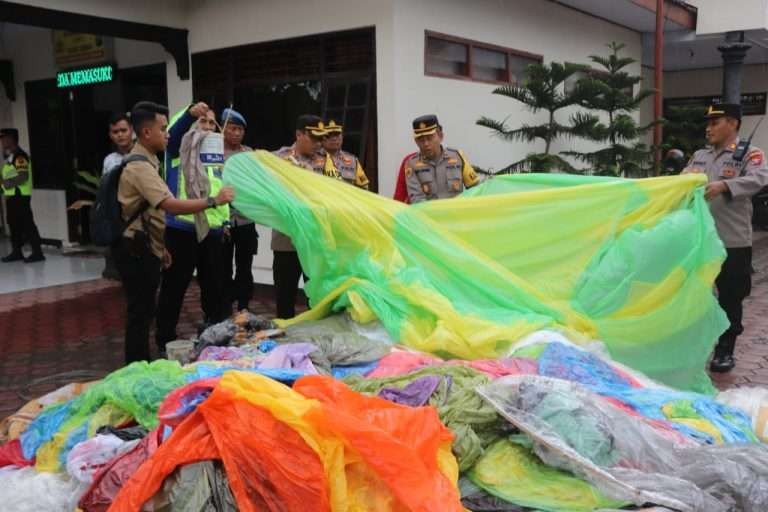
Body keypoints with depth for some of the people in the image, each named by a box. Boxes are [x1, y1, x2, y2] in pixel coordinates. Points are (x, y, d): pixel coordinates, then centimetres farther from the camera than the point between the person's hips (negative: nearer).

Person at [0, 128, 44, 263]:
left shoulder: (20, 156, -15)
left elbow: (23, 177, -24)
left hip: (20, 196, -10)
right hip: (12, 196, 10)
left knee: (27, 224, -8)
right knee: (14, 224, 14)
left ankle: (37, 252, -5)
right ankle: (16, 252, 22)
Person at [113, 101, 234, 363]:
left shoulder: (146, 162, 14)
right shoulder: (139, 166, -20)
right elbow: (171, 206, -31)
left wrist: (160, 247, 21)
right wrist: (213, 201, -28)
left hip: (144, 248, 11)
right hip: (136, 251, -11)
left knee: (144, 311, 17)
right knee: (139, 312, -3)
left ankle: (141, 366, 28)